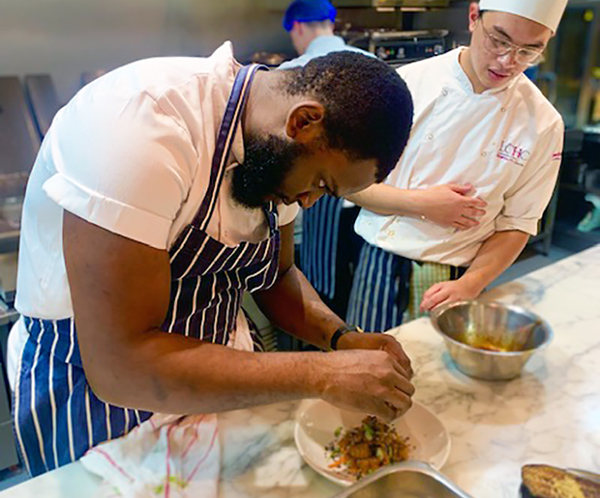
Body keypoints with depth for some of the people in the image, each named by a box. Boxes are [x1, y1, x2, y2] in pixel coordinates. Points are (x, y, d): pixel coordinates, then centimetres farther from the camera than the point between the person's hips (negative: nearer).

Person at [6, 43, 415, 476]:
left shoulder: (278, 149, -6)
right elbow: (118, 366, -33)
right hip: (97, 384, -6)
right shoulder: (142, 120, -31)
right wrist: (321, 375, -30)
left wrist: (342, 338, -10)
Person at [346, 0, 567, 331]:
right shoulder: (408, 83, -8)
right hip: (383, 269, 0)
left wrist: (470, 285, -13)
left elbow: (517, 225, 1)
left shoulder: (543, 124, -5)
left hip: (459, 280, 1)